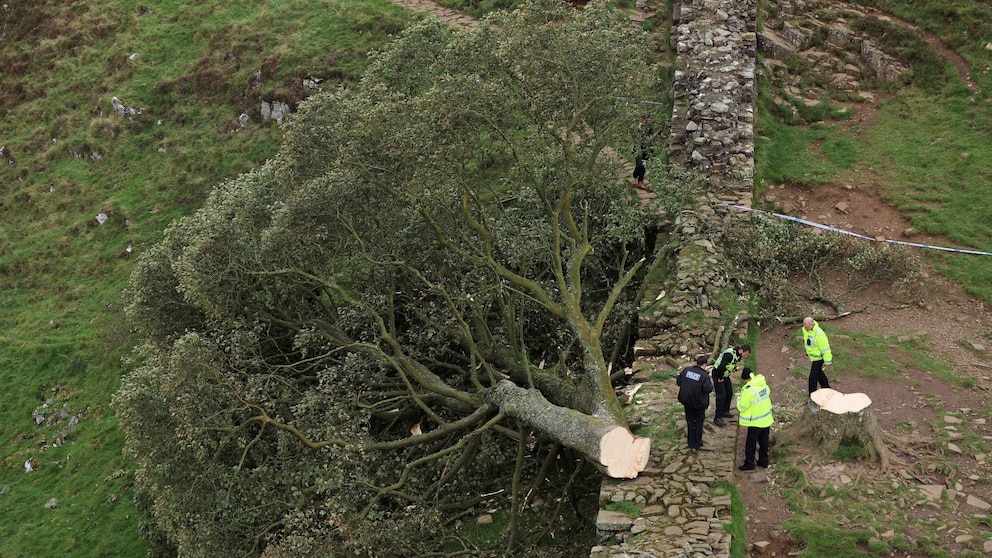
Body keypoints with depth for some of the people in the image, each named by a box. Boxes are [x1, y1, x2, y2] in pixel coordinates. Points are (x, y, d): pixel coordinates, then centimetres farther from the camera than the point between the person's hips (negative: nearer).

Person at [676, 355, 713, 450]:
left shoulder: (686, 370, -5)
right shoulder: (704, 375, -18)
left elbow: (678, 382, 0)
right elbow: (708, 389, -24)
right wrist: (710, 384, -4)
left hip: (687, 401, 4)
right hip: (699, 403, -4)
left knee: (690, 422, 17)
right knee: (699, 422, 16)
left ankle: (691, 443, 23)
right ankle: (697, 443, 22)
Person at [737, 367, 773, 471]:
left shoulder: (748, 389, -27)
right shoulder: (763, 384, -4)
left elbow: (742, 407, -21)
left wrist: (739, 398, 0)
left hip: (755, 421, -7)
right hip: (766, 418, 7)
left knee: (750, 443, 8)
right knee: (764, 441, 20)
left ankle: (749, 464, 16)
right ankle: (763, 461, 31)